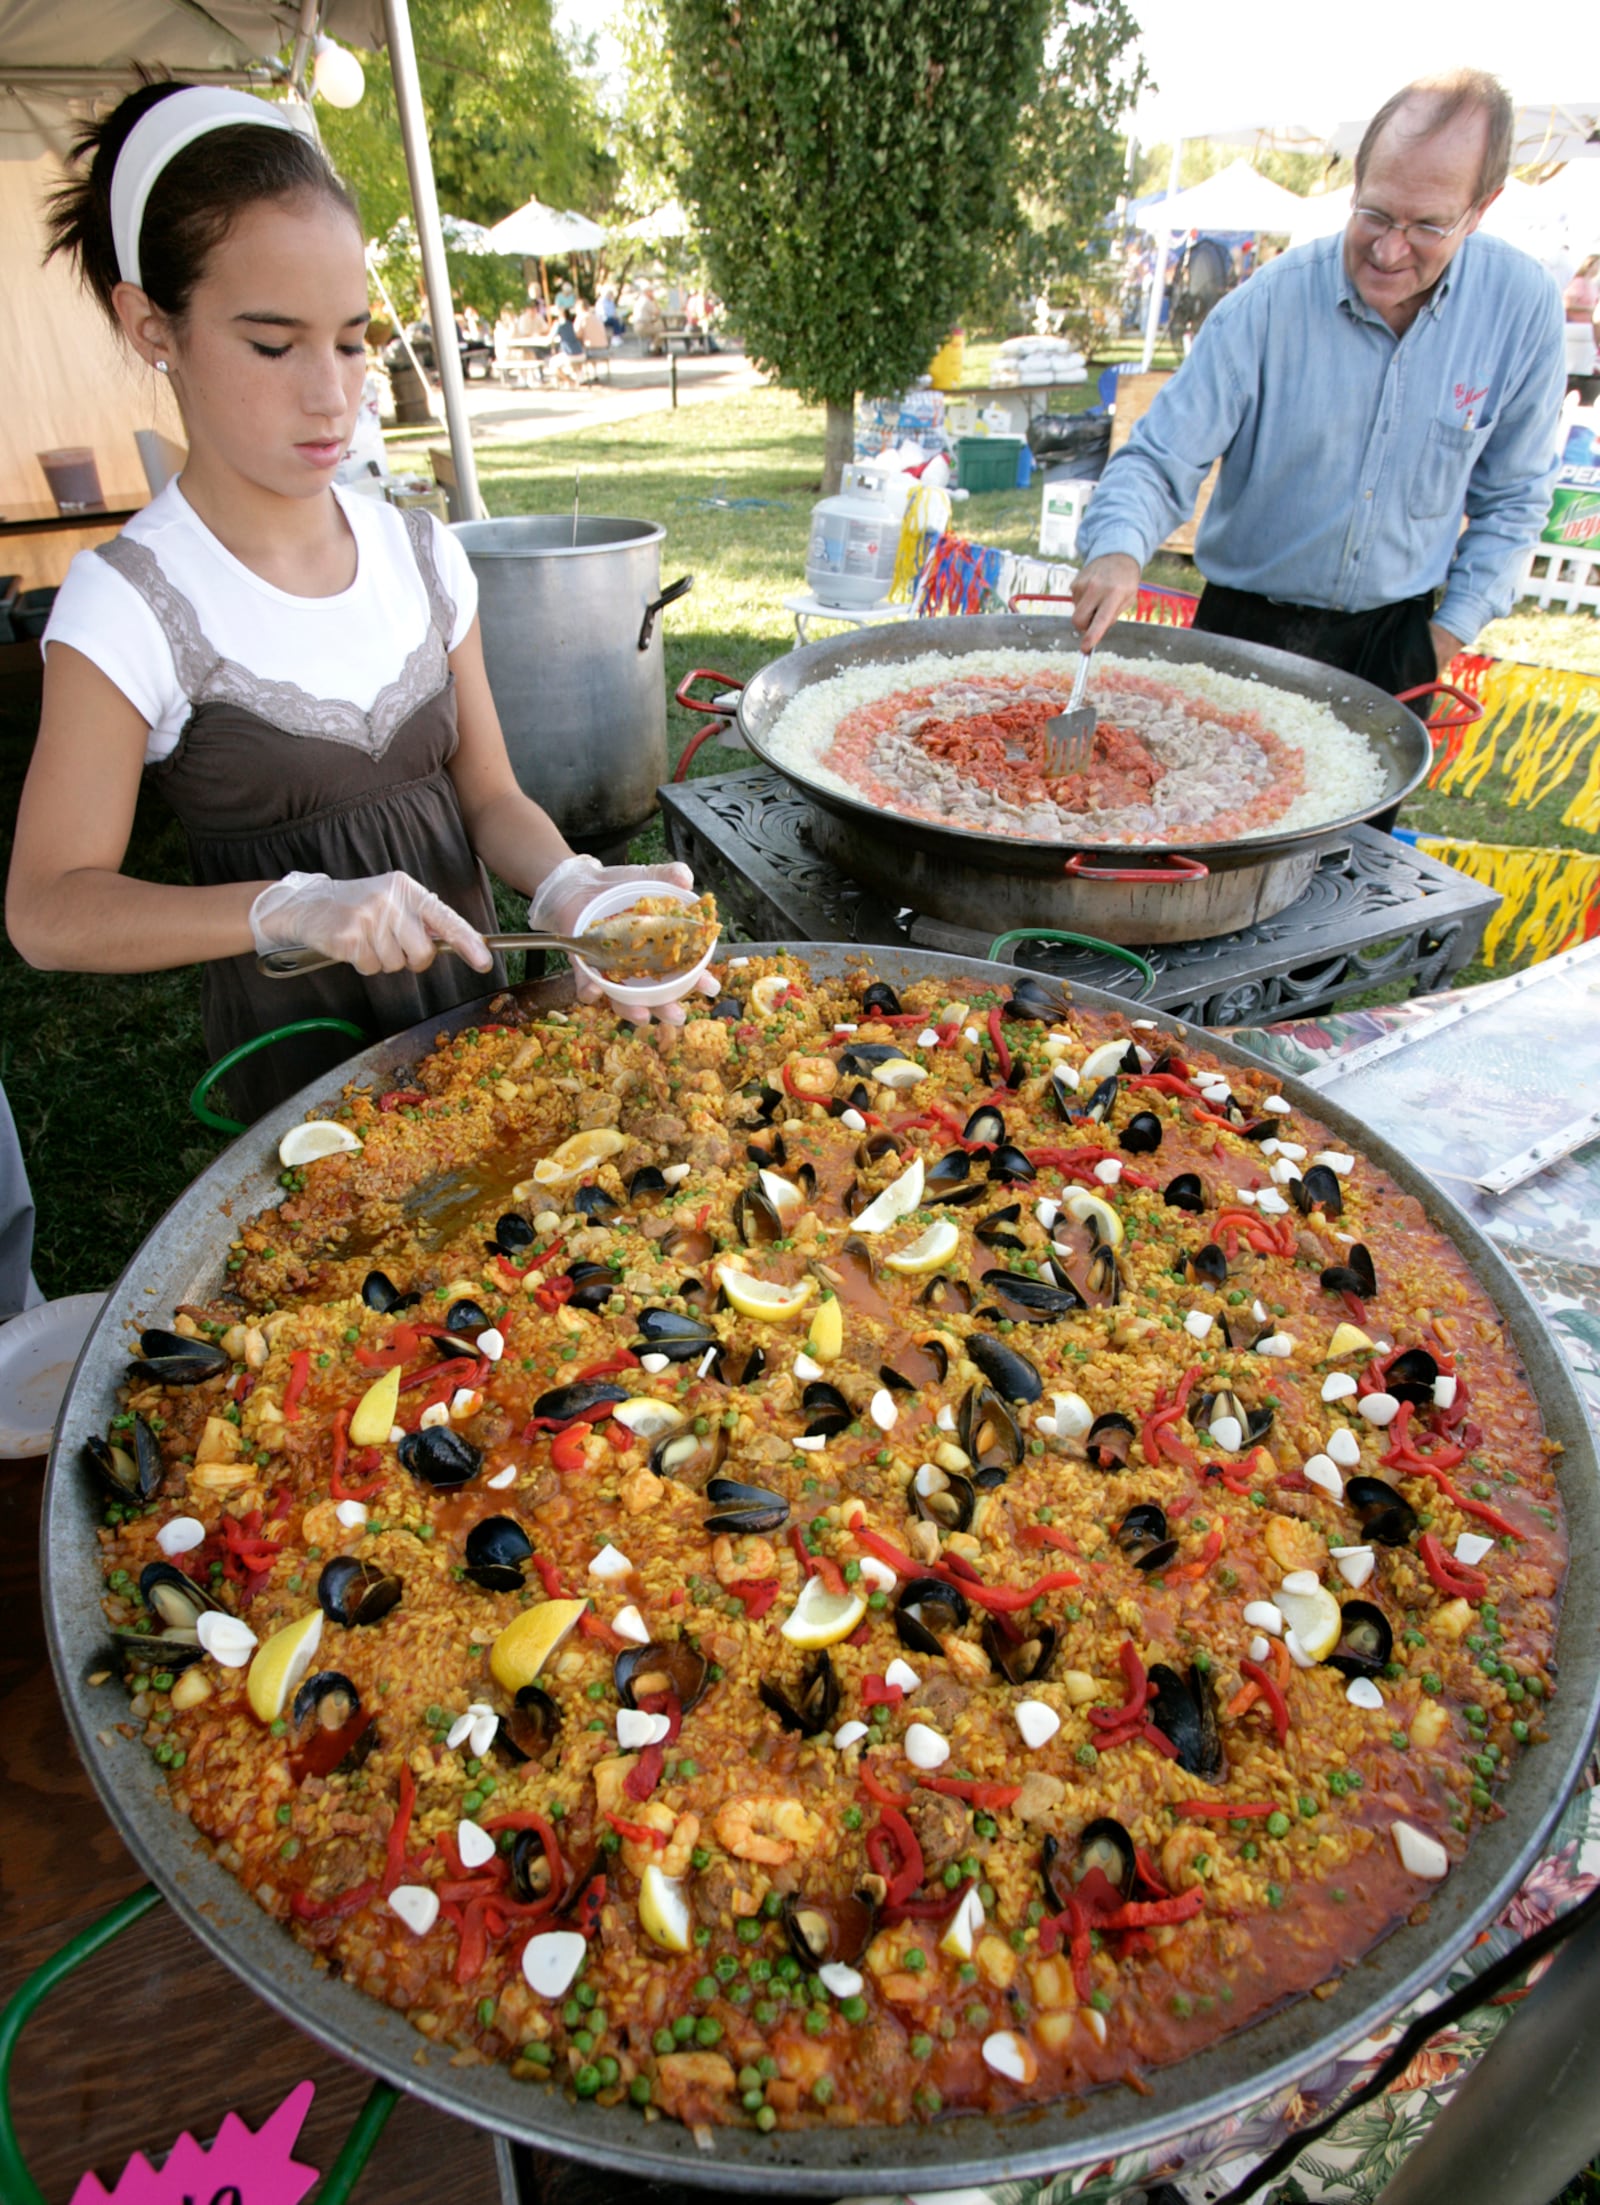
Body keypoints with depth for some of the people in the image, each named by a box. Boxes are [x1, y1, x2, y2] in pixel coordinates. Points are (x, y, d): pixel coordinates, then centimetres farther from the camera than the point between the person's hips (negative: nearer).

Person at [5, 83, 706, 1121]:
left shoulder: (423, 554, -2)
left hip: (469, 1003, 4)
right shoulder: (133, 606, -15)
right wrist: (296, 908, -30)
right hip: (299, 1058, -4)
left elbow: (490, 793, 1)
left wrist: (566, 884, -21)